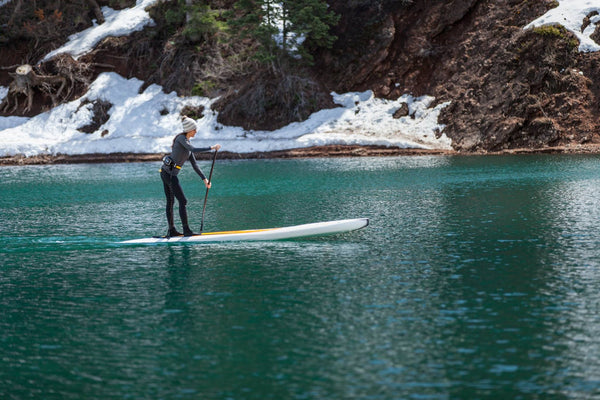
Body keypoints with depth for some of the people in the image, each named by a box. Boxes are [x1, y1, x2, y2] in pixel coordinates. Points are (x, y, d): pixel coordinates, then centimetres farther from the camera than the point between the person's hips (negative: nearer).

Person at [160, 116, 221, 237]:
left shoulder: (187, 142, 16)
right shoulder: (181, 138, -11)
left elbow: (194, 164, 16)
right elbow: (194, 150, -28)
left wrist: (204, 179, 12)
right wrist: (211, 148, -25)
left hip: (165, 172, 10)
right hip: (169, 173, -10)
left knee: (170, 202, 13)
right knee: (182, 201, -8)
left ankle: (171, 230, 18)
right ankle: (186, 231, -7)